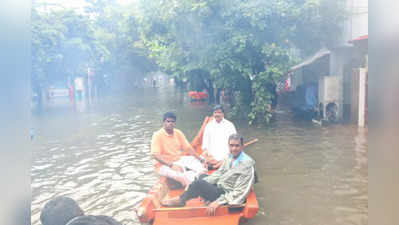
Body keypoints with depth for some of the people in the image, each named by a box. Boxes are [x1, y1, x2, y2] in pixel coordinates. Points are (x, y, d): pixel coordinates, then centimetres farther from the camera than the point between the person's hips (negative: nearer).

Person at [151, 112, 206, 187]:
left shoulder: (178, 133, 6)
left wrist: (200, 159, -9)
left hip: (179, 160, 7)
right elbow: (155, 155, -22)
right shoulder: (157, 135, -12)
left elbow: (188, 148, 5)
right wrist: (171, 165, -33)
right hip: (164, 165, -6)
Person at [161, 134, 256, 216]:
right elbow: (218, 173, 10)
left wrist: (218, 202, -27)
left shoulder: (247, 163, -22)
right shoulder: (229, 157, 3)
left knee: (199, 183, -21)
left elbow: (240, 192, -24)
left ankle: (180, 200, 2)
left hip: (226, 195, -9)